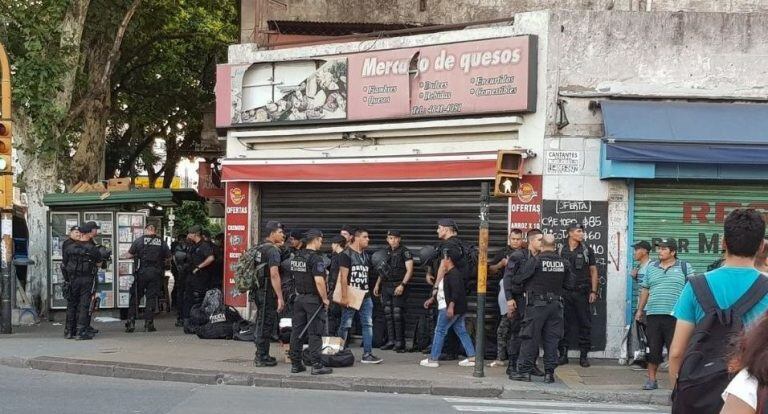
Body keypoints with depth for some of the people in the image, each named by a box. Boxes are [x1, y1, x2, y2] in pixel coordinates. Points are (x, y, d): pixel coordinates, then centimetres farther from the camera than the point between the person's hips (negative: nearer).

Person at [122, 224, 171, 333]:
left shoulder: (139, 240, -1)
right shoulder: (161, 242, 4)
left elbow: (130, 255, -1)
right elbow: (168, 257, 7)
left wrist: (123, 256, 21)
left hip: (142, 272, -1)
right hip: (156, 273, 1)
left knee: (135, 297, 8)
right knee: (152, 298, 6)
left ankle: (131, 323, 4)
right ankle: (148, 324, 3)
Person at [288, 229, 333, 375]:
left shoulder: (296, 257, 8)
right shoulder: (315, 259, -17)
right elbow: (319, 281, -23)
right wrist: (325, 299, -13)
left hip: (299, 298, 7)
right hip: (313, 299, -7)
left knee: (297, 331, 9)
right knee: (315, 333, -3)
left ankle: (295, 364, 12)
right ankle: (316, 366, -1)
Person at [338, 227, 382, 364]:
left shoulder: (365, 255, 16)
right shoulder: (346, 254, -8)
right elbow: (343, 276, -13)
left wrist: (367, 291, 16)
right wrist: (344, 296, -19)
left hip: (365, 296, 7)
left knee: (368, 324, 1)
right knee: (345, 325, 1)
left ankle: (367, 354, 1)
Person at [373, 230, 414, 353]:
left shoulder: (405, 252, -5)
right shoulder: (386, 252, 14)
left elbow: (409, 270, -11)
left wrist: (402, 285, -19)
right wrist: (377, 284, 17)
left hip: (398, 287, -6)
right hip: (386, 286, 6)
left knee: (398, 314, -9)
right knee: (388, 314, 6)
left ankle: (400, 343, -4)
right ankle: (391, 341, 12)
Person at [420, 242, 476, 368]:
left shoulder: (454, 274, -16)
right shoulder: (448, 274, 17)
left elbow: (457, 292, -26)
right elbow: (443, 291, 27)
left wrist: (451, 306, -31)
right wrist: (432, 299, 28)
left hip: (450, 309, -11)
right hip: (458, 309, 11)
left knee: (440, 331, -4)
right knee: (461, 332, 10)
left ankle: (433, 359, -1)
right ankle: (471, 357, 10)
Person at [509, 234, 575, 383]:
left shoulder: (535, 261, -11)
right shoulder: (564, 263, 1)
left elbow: (517, 279, -9)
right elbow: (571, 285, 6)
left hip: (537, 304, -4)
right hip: (556, 305, 4)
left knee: (530, 338, 2)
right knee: (552, 339, 8)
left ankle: (524, 370, 3)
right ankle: (549, 373, 8)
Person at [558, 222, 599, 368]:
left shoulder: (587, 250, 6)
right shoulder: (562, 250, 6)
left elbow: (593, 271, 6)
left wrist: (593, 291, -2)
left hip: (582, 292, 0)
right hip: (565, 292, 0)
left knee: (585, 323, 1)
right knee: (564, 323, 3)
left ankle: (584, 355, 7)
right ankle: (563, 354, 10)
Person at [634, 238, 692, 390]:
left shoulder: (685, 268, 5)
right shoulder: (651, 267, 14)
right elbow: (645, 290, 19)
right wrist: (640, 310, 17)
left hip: (675, 315, -3)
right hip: (653, 315, 3)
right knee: (653, 348, 6)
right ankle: (651, 379, 16)